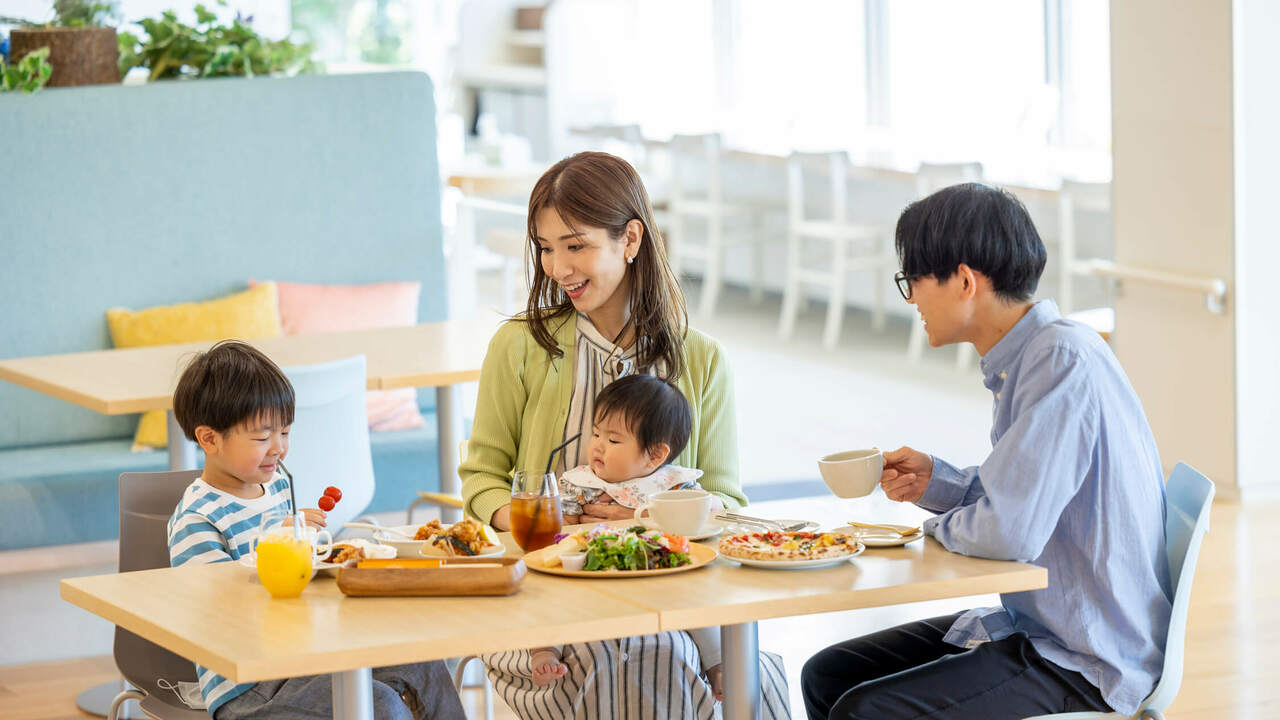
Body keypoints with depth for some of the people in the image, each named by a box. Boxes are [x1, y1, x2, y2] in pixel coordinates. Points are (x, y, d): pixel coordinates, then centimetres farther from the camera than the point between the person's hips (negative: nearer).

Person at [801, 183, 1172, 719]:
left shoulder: (1064, 362, -22)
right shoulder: (1027, 356, 10)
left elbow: (1009, 532, -29)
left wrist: (943, 526, -7)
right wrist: (936, 483, 5)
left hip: (1089, 658, -10)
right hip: (1035, 625, 10)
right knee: (828, 676, 9)